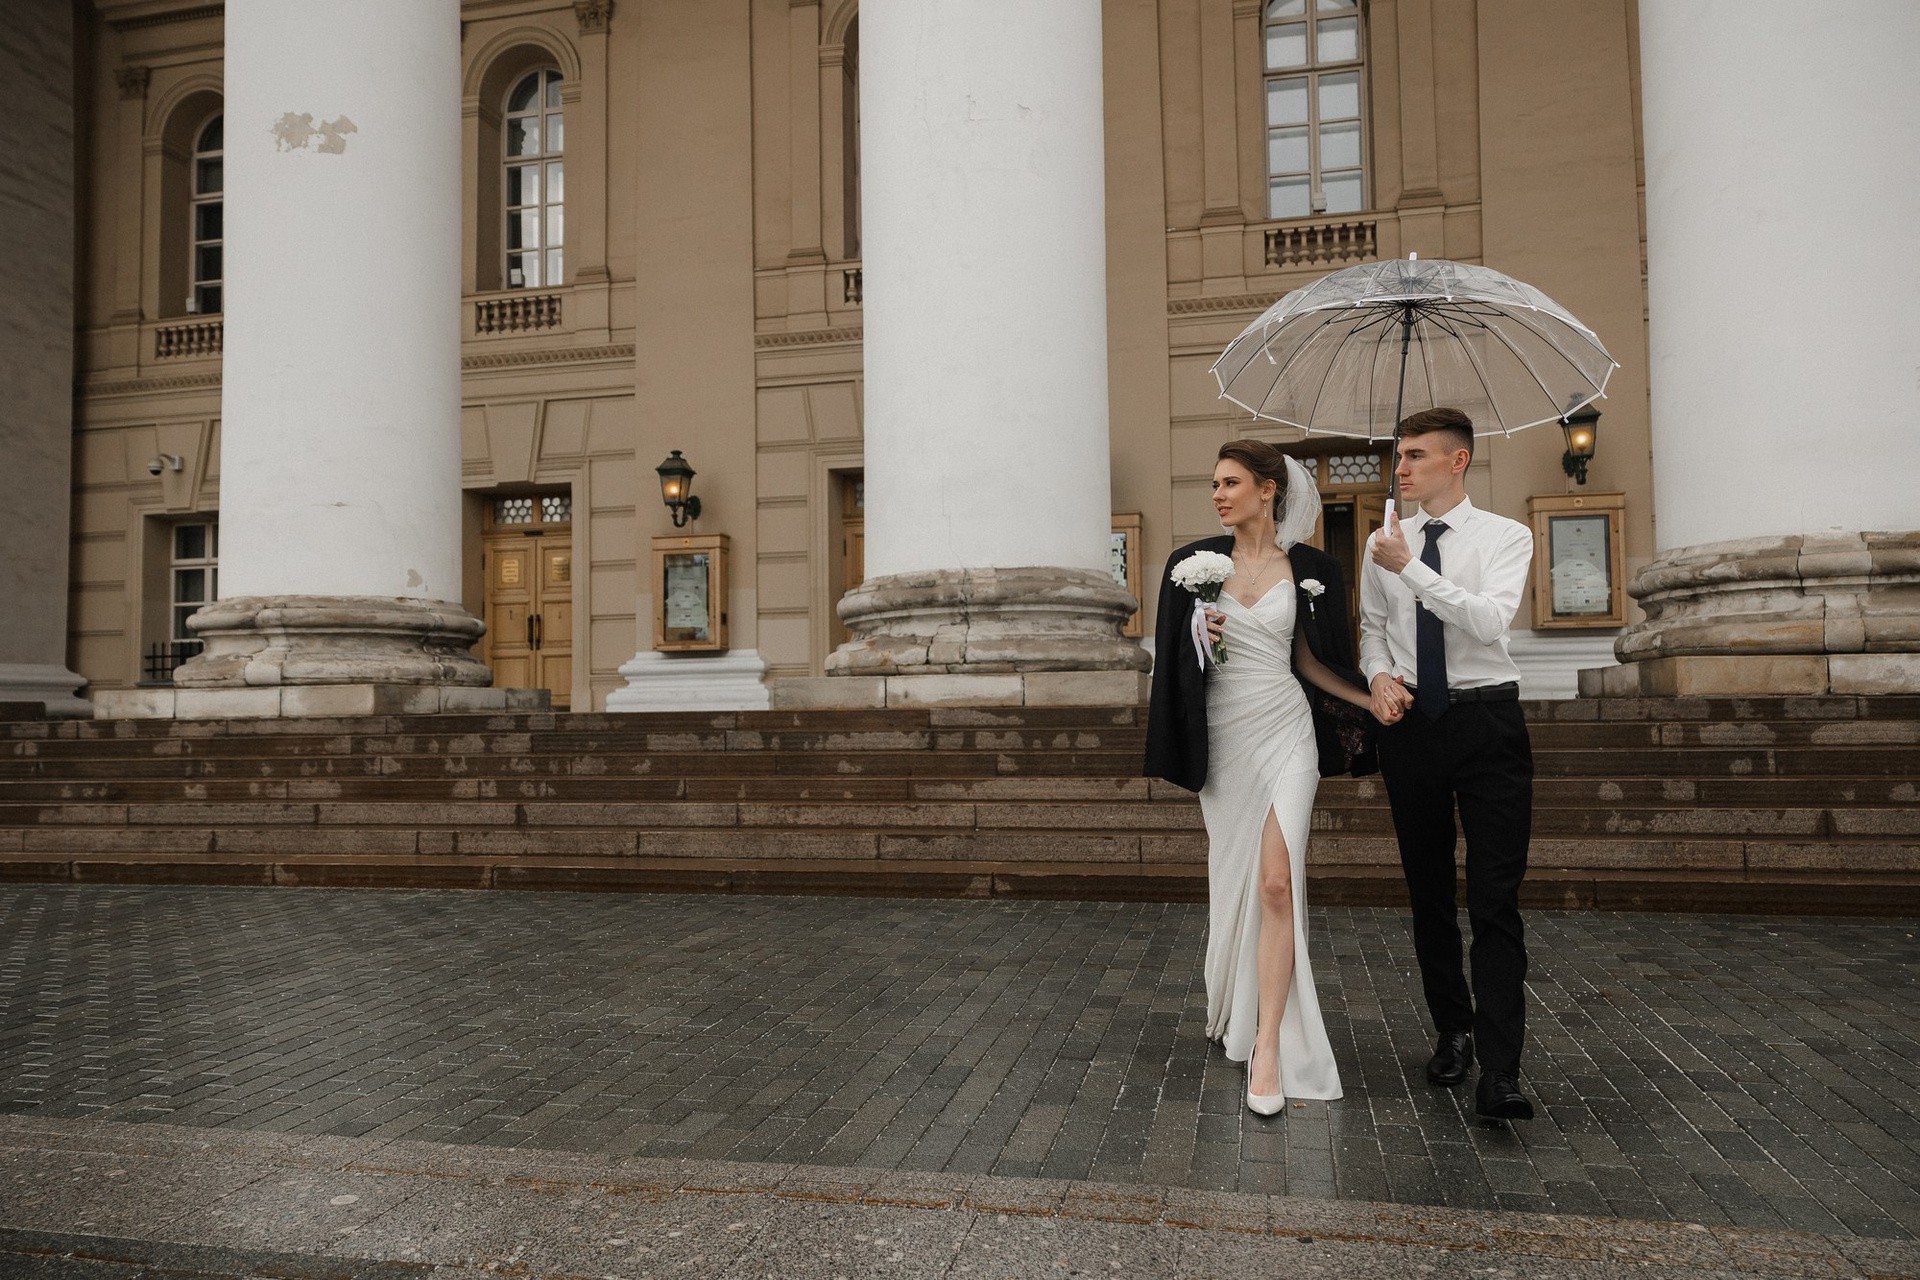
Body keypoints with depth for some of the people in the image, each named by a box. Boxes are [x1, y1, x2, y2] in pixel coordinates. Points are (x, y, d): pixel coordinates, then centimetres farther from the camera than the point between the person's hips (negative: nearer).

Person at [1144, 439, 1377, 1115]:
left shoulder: (1309, 568, 3)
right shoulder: (1196, 561, 4)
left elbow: (1308, 659, 9)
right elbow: (1173, 648, 10)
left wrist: (1372, 700, -2)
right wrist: (1200, 636, -11)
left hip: (1285, 730, -1)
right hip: (1222, 734, 2)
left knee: (1276, 881, -13)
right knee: (1233, 879, 9)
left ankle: (1269, 1049, -10)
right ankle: (1235, 1014, 31)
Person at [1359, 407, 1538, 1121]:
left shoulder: (1506, 537, -3)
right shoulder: (1383, 542, 8)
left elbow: (1491, 620, -19)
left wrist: (1413, 569, -23)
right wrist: (1379, 675, -5)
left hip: (1486, 721, -4)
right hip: (1410, 723, 4)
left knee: (1495, 898, -10)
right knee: (1428, 893, 11)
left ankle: (1499, 1072, -8)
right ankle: (1452, 1031, 27)